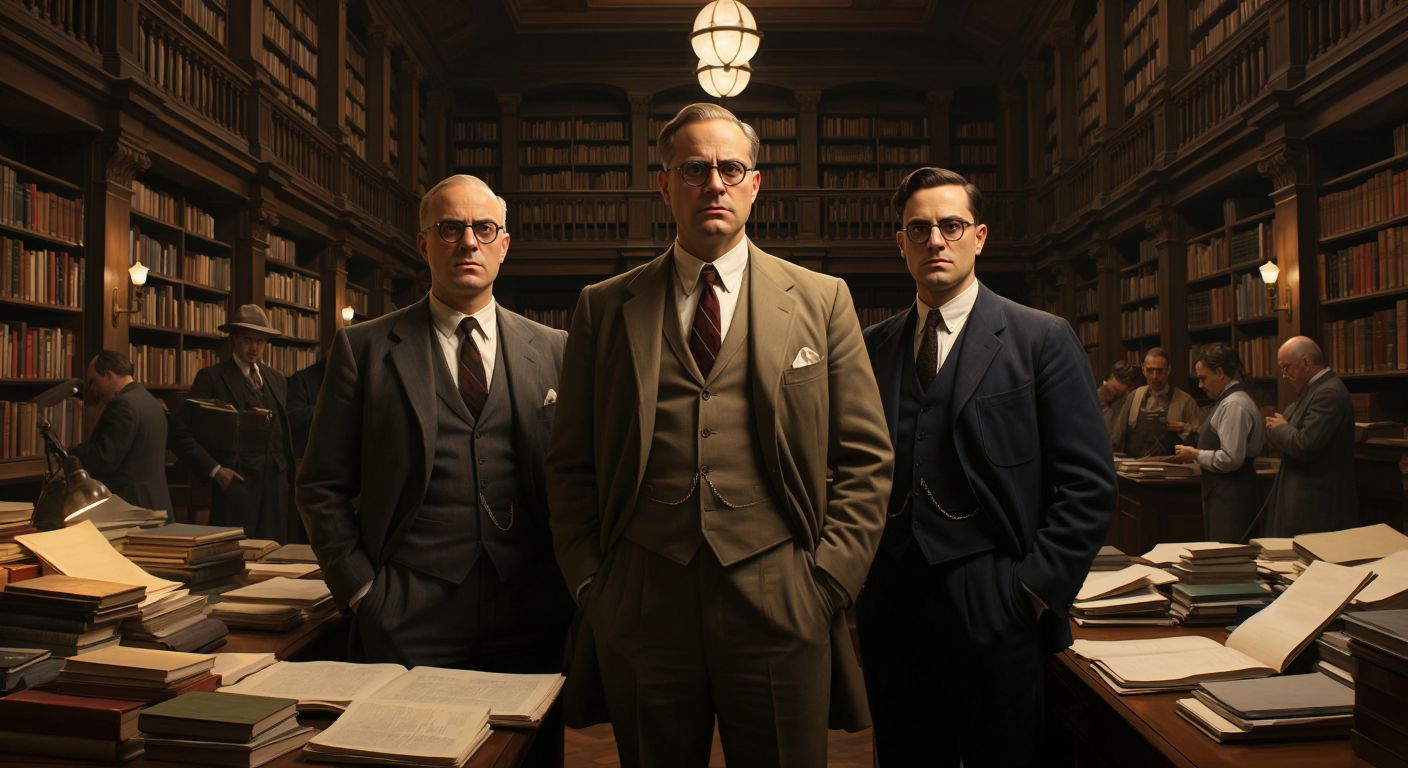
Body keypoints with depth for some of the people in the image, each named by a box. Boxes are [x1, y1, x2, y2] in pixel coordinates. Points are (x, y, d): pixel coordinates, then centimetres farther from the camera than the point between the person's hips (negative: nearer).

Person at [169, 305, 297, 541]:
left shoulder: (277, 379, 16)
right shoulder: (211, 378, 0)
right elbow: (181, 433, -4)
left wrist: (291, 481, 13)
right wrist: (214, 470, -11)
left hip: (278, 485, 5)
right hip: (236, 483, -4)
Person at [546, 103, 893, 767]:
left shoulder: (821, 301, 6)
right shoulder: (603, 308, 8)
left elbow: (863, 459, 4)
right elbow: (570, 464, 8)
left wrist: (827, 582, -4)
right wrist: (589, 582, 0)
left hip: (780, 608, 0)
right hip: (640, 608, 1)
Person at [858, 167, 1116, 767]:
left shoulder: (1043, 340, 0)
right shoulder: (872, 347, 9)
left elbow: (1088, 485, -4)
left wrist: (1036, 590, -9)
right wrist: (857, 582, 3)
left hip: (996, 613, -3)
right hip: (890, 613, 3)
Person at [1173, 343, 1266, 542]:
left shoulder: (1233, 405, -16)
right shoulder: (1228, 401, 15)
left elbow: (1231, 459, -22)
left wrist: (1196, 455, -11)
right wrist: (1199, 453, 8)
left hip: (1231, 496, -10)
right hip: (1224, 493, 10)